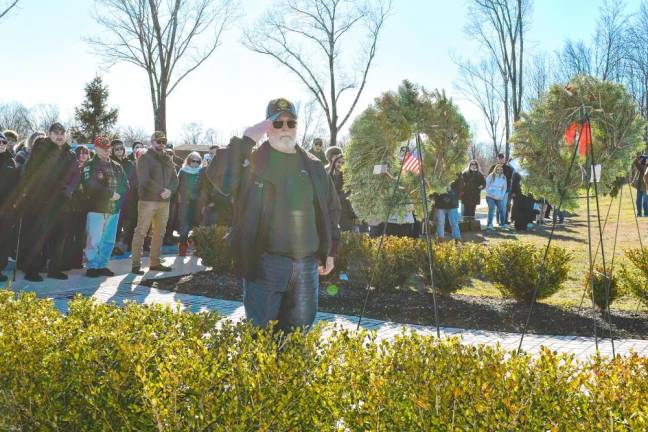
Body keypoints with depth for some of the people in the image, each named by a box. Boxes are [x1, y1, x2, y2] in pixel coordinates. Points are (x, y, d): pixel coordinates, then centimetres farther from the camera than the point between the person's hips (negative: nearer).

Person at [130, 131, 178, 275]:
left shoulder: (168, 159, 16)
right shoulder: (145, 158, -2)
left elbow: (174, 179, 11)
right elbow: (144, 180, -14)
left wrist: (169, 190, -9)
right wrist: (161, 191, -17)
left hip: (164, 201, 6)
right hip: (148, 200, -6)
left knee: (159, 233, 9)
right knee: (141, 232, -6)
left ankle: (155, 262, 17)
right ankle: (136, 264, -4)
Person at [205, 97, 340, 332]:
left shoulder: (313, 165, 12)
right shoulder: (252, 159, -1)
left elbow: (331, 208, 18)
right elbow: (219, 177, -19)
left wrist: (330, 251, 15)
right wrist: (244, 141, -20)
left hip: (307, 263, 4)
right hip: (264, 262, -4)